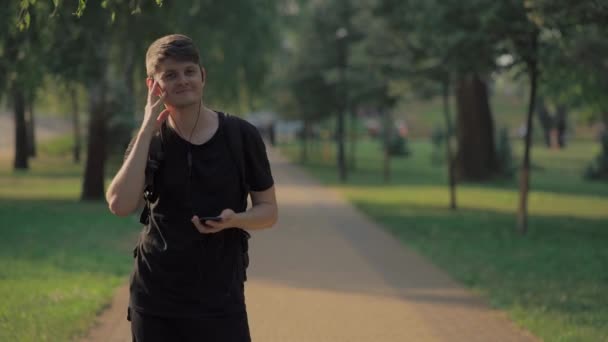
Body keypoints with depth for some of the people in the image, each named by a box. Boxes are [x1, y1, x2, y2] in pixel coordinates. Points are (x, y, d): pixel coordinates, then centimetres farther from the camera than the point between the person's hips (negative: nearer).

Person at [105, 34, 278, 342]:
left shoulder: (241, 136, -2)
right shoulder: (148, 140, 2)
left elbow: (268, 211, 5)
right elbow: (120, 205, -16)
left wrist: (234, 219, -17)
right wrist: (147, 129, -15)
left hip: (220, 299, -1)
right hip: (154, 302, 2)